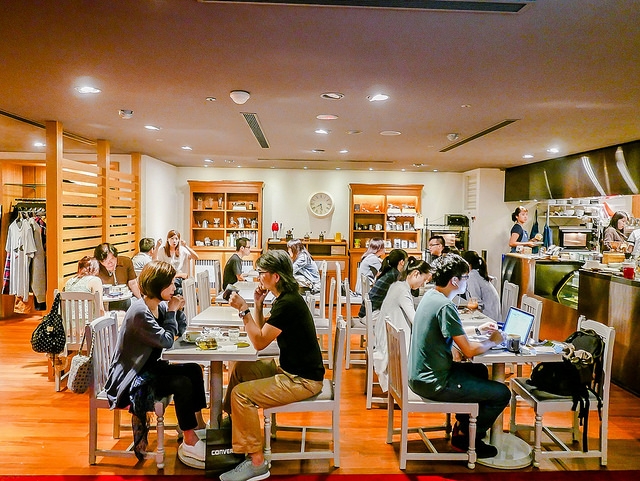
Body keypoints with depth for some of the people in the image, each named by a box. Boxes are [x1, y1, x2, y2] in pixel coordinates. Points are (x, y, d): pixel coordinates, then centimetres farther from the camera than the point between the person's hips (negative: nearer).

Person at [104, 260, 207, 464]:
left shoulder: (160, 306, 2)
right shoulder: (139, 312, -24)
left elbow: (180, 332, 10)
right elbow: (166, 340, -23)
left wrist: (178, 310, -6)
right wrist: (171, 312, -13)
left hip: (149, 367, 9)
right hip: (130, 377, -9)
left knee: (193, 370, 3)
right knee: (182, 384, -22)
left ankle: (198, 424, 14)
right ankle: (189, 443, -9)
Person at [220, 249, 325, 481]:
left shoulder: (288, 304, -24)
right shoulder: (286, 298, 7)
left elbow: (259, 342, -20)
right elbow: (262, 332, 11)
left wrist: (243, 309, -19)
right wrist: (258, 304, 0)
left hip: (303, 380, -10)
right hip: (290, 368, 10)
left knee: (241, 394, -17)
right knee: (239, 369, 16)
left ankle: (256, 462, -5)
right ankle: (230, 423, 32)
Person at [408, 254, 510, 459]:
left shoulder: (431, 296, 6)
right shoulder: (445, 306, -24)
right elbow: (469, 350, -22)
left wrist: (479, 329, 17)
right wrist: (492, 341, -2)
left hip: (420, 374, 10)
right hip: (434, 383, -10)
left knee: (480, 371, 29)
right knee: (502, 393, -1)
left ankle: (461, 425, 36)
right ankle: (465, 437, 17)